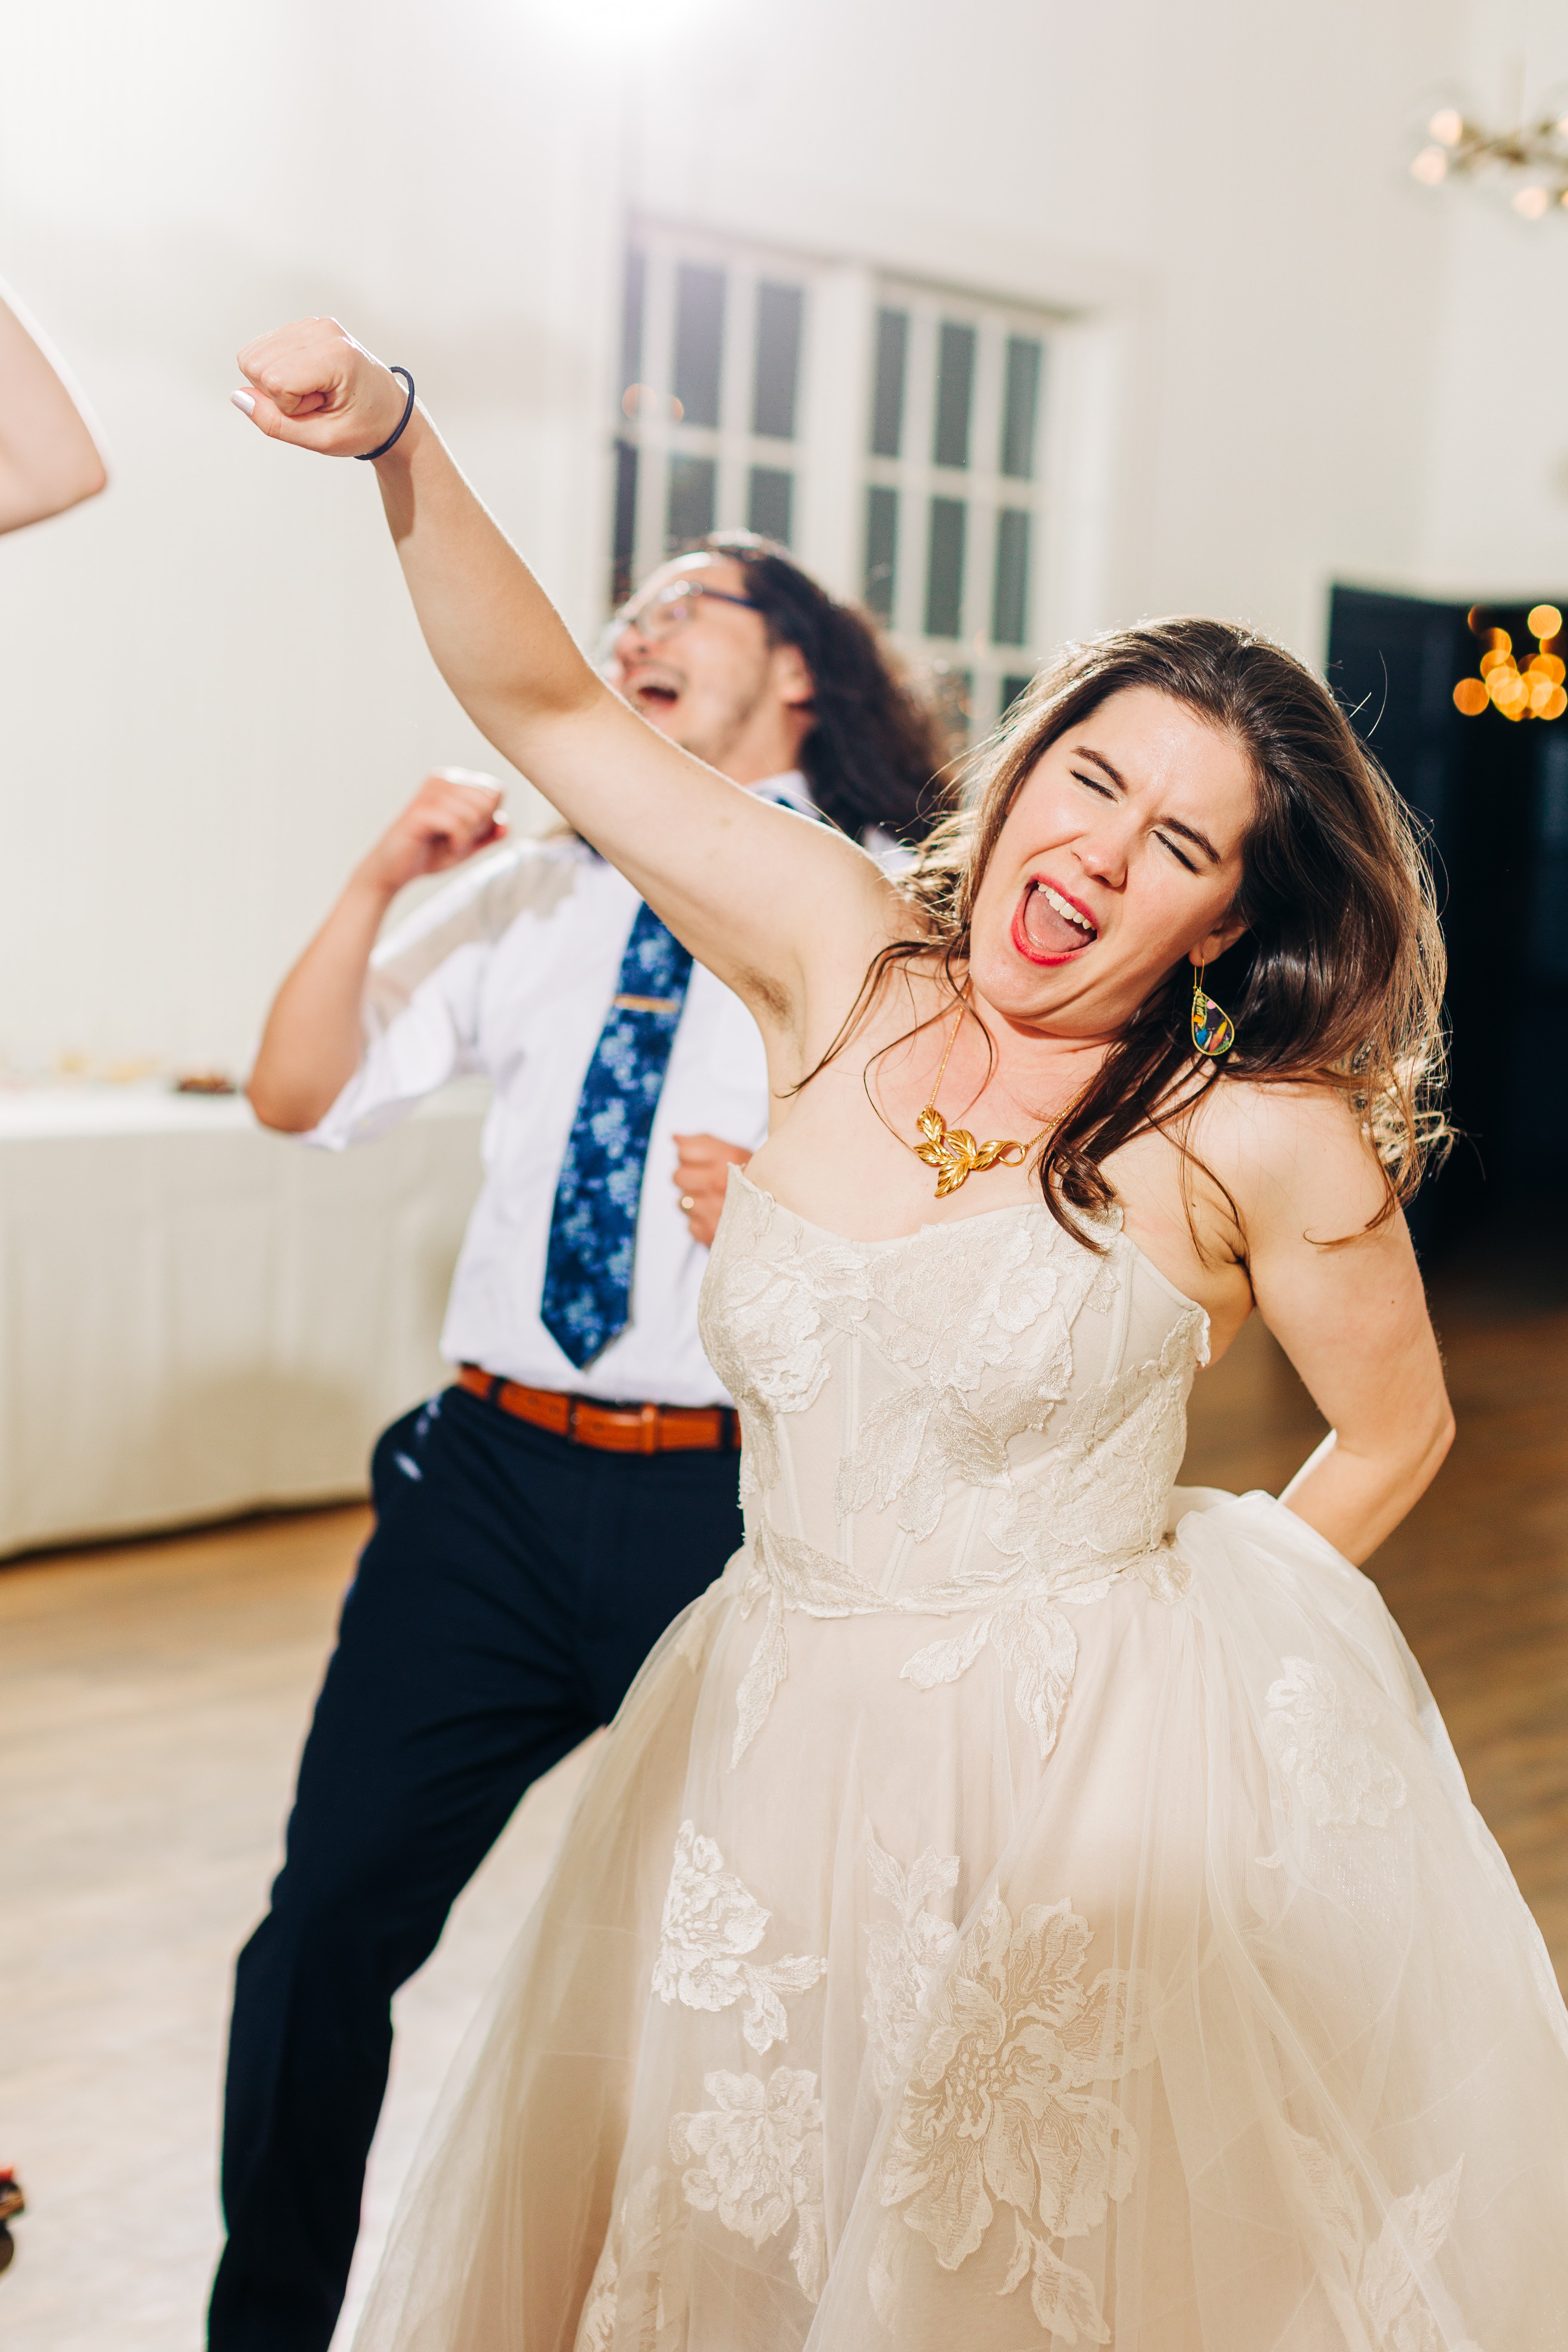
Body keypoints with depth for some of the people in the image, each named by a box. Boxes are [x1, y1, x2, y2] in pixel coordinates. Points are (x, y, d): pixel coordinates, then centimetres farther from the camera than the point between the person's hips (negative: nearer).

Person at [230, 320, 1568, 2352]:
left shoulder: (1258, 1131, -12)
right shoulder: (849, 963, -3)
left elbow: (1394, 1435, 3)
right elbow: (548, 710, -4)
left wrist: (1198, 1626, 6)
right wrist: (398, 447, -15)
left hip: (1111, 1775, -3)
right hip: (780, 1745, 4)